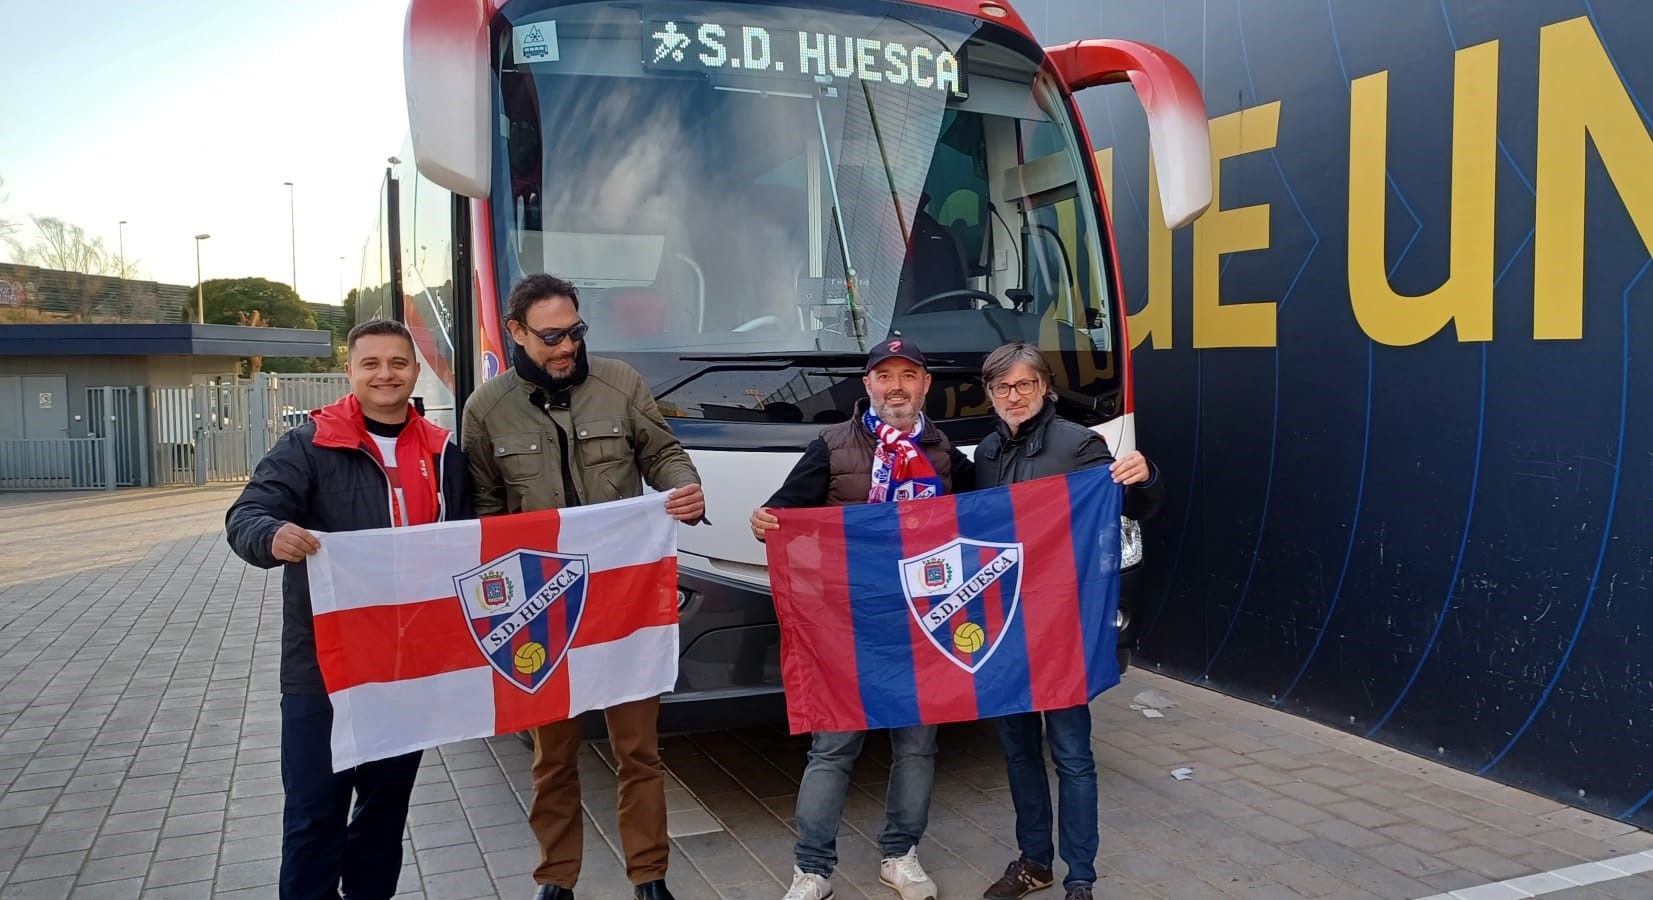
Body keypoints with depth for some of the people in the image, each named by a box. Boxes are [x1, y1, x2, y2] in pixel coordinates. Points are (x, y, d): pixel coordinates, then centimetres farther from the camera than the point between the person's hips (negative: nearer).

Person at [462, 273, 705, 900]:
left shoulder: (620, 384, -1)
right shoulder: (487, 409, 1)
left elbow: (663, 453, 7)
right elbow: (484, 510, 7)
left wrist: (685, 491, -14)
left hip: (627, 596, 0)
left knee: (638, 744, 8)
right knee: (553, 750, 14)